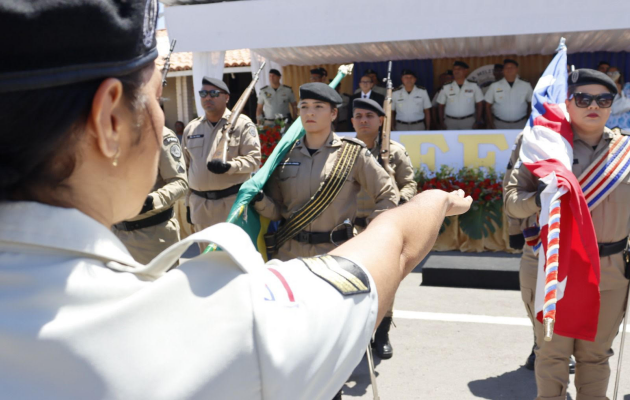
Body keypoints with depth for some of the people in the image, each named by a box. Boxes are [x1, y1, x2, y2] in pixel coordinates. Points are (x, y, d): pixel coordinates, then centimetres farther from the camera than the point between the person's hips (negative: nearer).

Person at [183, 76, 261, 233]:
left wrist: (229, 166, -26)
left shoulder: (242, 124, -2)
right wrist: (188, 203, 14)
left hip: (233, 201, -5)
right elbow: (186, 168, 16)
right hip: (199, 204, 5)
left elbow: (254, 159, -8)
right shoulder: (191, 128, 12)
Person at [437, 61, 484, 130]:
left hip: (468, 121, 0)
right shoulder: (446, 87, 2)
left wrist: (478, 122, -2)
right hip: (450, 121, 1)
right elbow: (441, 106, 6)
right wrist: (441, 122, 0)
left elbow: (479, 104, 4)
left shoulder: (473, 86, 0)